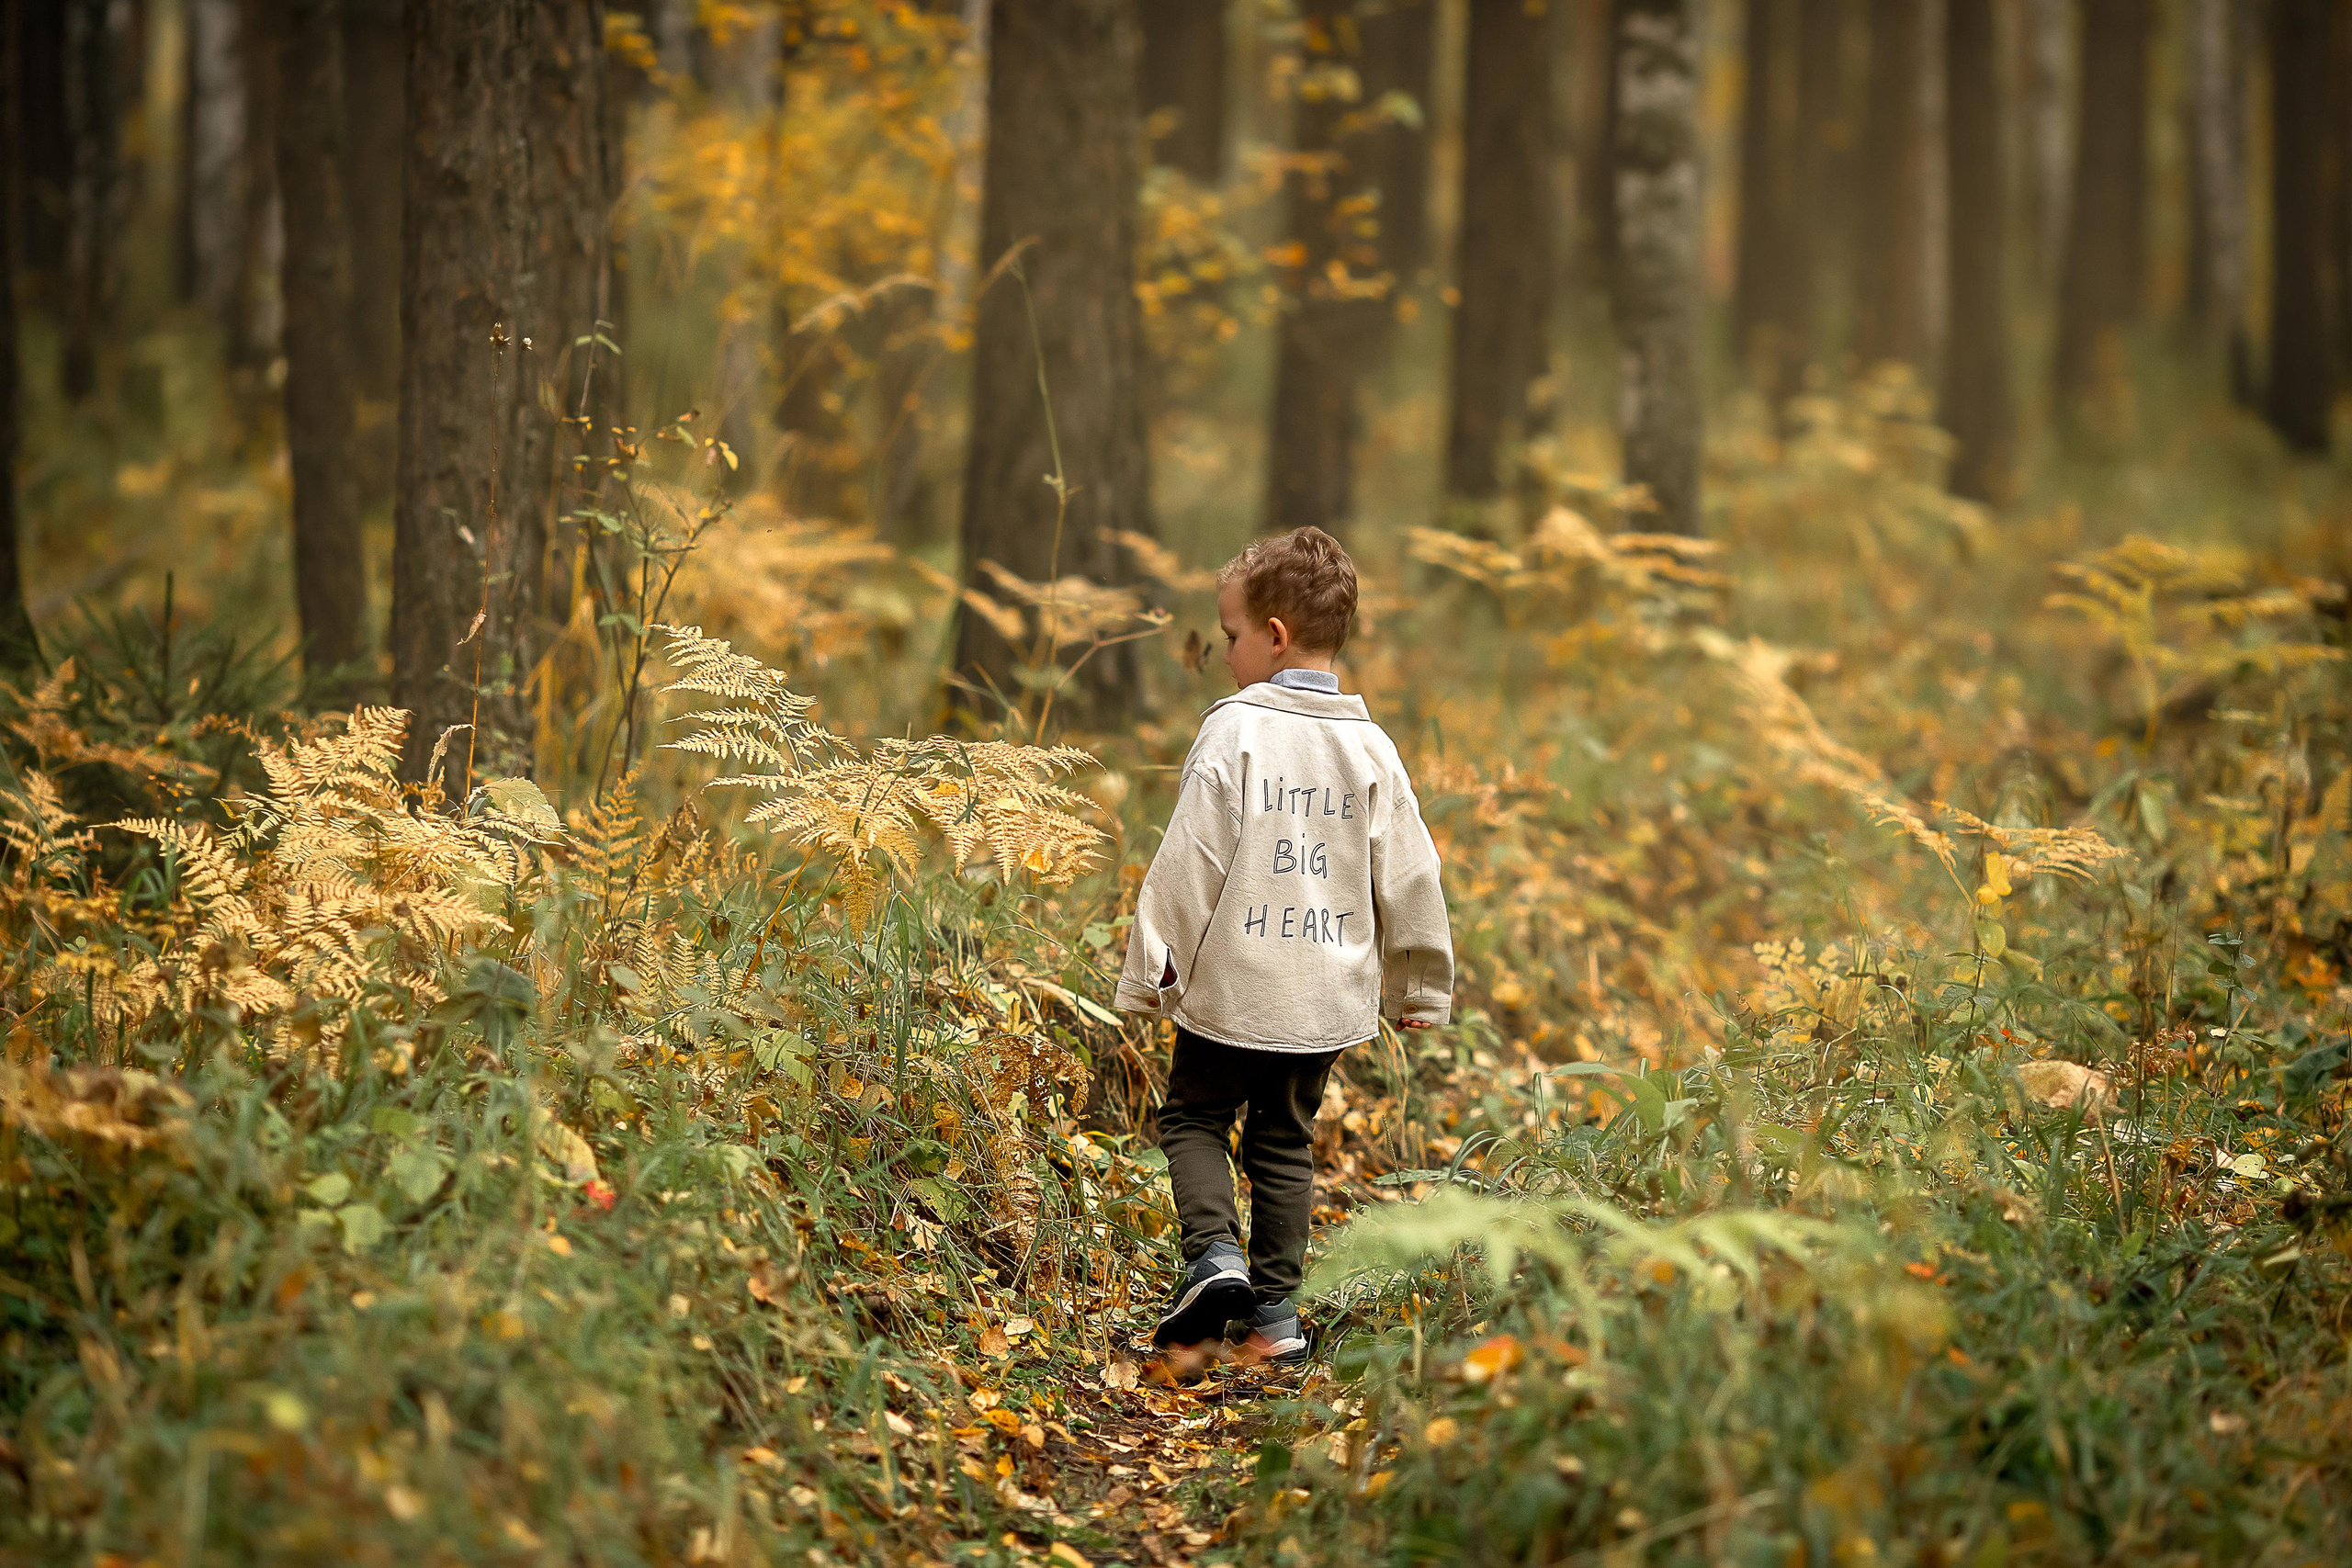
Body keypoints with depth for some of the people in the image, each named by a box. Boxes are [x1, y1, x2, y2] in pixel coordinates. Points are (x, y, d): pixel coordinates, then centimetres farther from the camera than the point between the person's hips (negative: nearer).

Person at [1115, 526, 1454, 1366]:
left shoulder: (1234, 729, -13)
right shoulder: (1370, 747, 0)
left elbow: (1188, 862, -12)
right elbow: (1407, 878, 4)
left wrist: (1150, 969, -3)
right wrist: (1420, 988, 17)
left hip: (1230, 983, -4)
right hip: (1328, 994, 4)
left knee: (1194, 1115, 15)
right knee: (1284, 1140, 16)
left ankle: (1215, 1254, -7)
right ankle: (1275, 1310, 15)